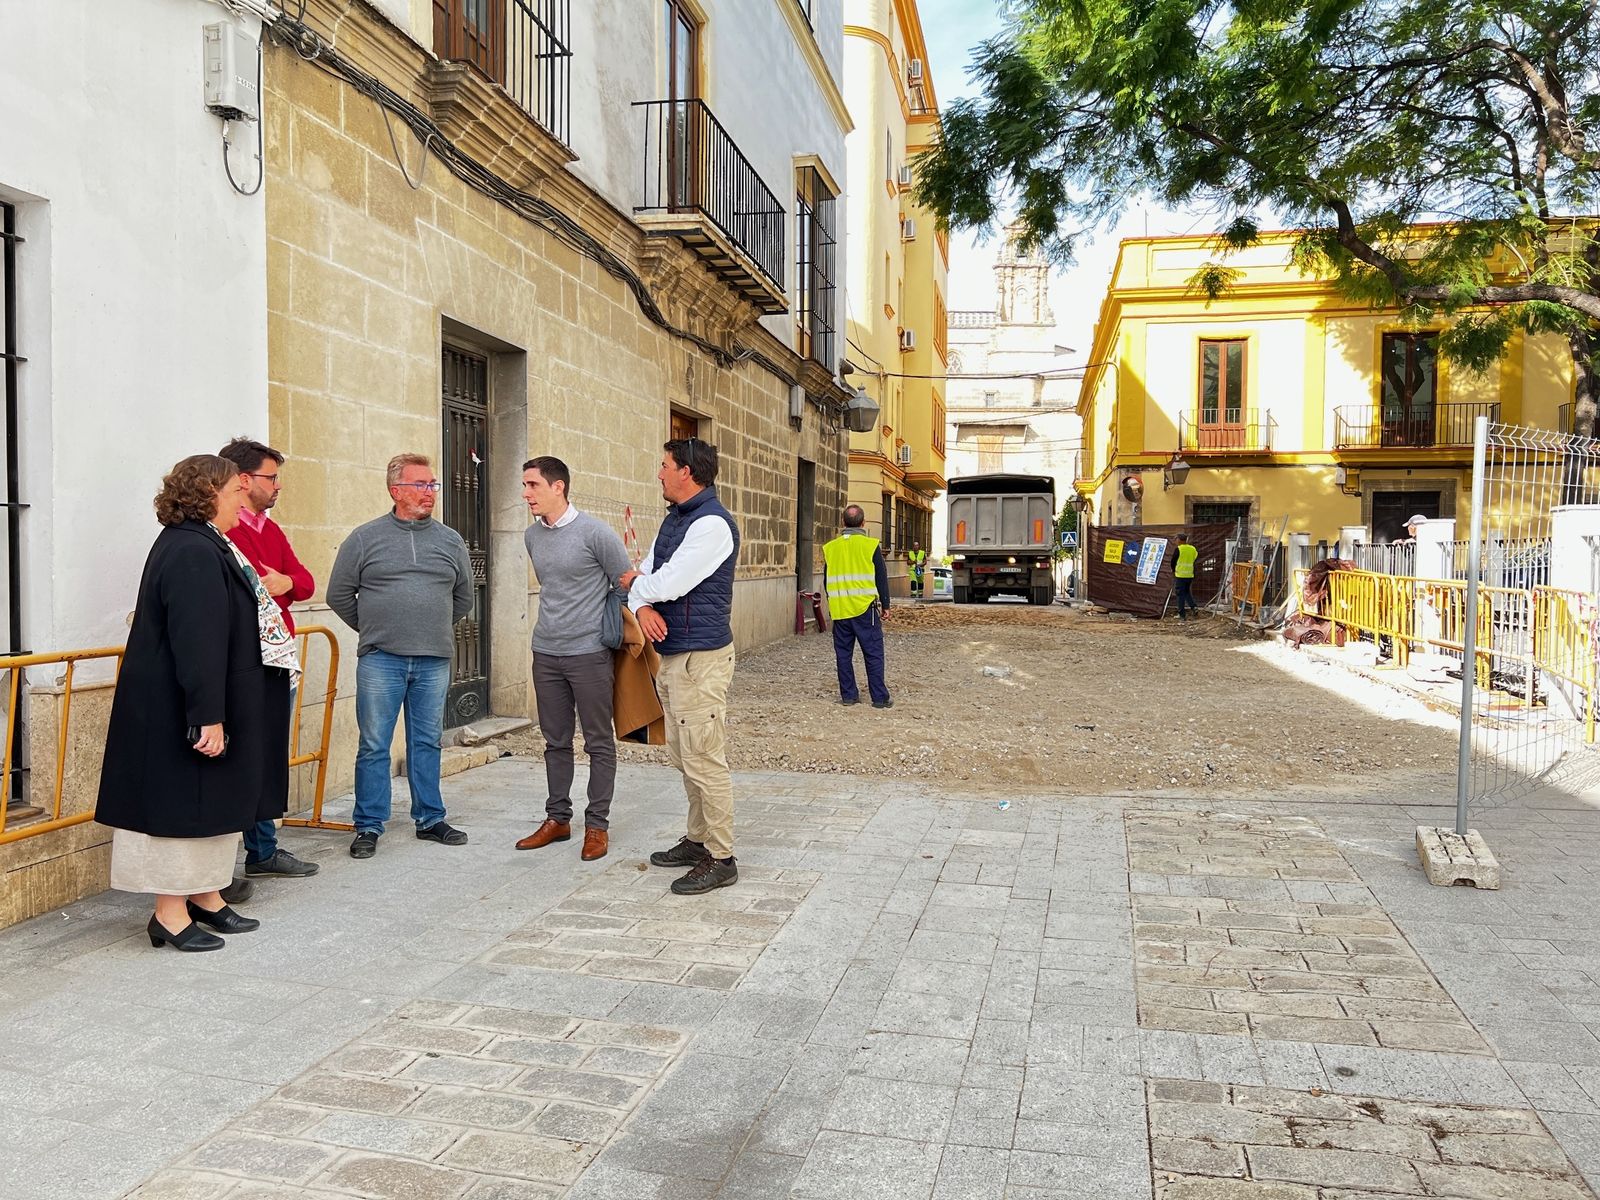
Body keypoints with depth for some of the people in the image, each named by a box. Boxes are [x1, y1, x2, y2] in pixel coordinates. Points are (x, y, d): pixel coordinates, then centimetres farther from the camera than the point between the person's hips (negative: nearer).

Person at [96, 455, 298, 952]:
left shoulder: (200, 545, 12)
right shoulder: (193, 553, -21)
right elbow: (197, 643, -27)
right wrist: (209, 716, -28)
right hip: (180, 711, -11)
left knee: (214, 800, 17)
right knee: (185, 800, -1)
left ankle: (206, 897, 28)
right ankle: (170, 914, 11)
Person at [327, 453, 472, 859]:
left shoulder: (450, 540, 9)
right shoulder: (365, 538, 1)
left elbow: (463, 598, 20)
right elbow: (339, 593, 8)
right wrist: (372, 629, 10)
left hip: (434, 661, 3)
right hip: (380, 660, -2)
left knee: (427, 743, 11)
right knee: (374, 746, 2)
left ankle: (430, 819, 21)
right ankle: (368, 826, 12)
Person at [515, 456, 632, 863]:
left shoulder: (596, 533, -10)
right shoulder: (532, 536, 9)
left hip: (589, 655, -6)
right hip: (546, 654, 6)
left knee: (599, 744, 3)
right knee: (556, 741, 14)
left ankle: (597, 825, 13)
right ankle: (557, 818, 25)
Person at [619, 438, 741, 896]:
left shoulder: (712, 523, -16)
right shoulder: (673, 519, 16)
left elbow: (670, 583, -21)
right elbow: (644, 577, 14)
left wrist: (635, 584, -1)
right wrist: (642, 607, -8)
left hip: (700, 656, -10)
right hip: (669, 653, 10)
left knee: (703, 759, -5)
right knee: (684, 755, 17)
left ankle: (720, 859, 4)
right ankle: (698, 839, 30)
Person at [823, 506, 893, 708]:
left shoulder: (830, 548, 5)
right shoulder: (871, 545, -5)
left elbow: (826, 580, 13)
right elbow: (881, 578, -2)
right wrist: (885, 605, 7)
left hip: (839, 610, 3)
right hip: (865, 608, -3)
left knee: (843, 654, 10)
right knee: (873, 653, 1)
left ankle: (848, 695, 13)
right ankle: (879, 697, 2)